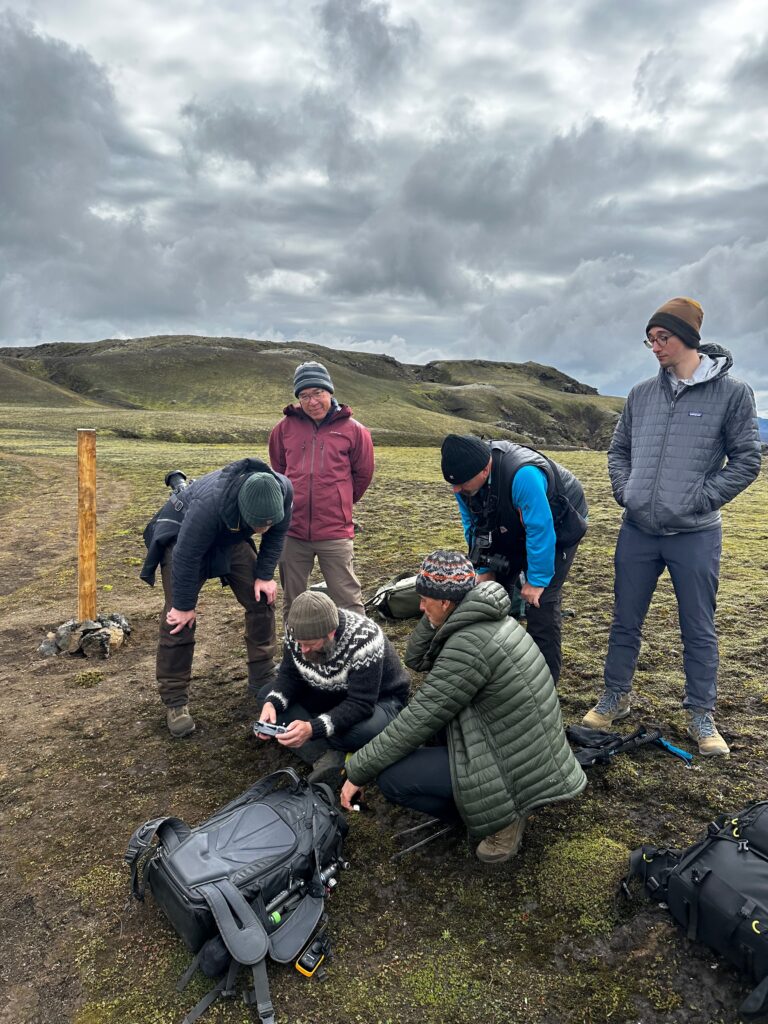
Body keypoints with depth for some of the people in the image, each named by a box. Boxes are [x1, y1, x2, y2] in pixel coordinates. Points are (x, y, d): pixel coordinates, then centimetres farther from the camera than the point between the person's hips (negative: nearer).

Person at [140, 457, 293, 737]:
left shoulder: (283, 490, -30)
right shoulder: (209, 504, -45)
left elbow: (276, 534, -9)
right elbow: (187, 556, -31)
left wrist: (264, 575, -9)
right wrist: (184, 605, -20)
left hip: (231, 537, 5)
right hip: (182, 534, -5)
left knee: (262, 599, 0)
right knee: (179, 618, -12)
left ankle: (263, 682, 14)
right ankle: (174, 701, 1)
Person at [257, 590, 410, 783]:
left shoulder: (363, 641, -34)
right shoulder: (296, 631, -18)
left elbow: (361, 704, -34)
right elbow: (290, 675, -8)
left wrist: (312, 729, -46)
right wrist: (271, 704, -28)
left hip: (378, 699, -6)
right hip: (328, 695, 6)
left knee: (367, 730, -40)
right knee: (267, 694, -11)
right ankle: (329, 757, -23)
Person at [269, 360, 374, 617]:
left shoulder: (352, 429, -4)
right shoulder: (286, 427, 3)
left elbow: (363, 474, 9)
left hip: (335, 531, -3)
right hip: (292, 530, 3)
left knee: (347, 600, 4)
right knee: (292, 600, 16)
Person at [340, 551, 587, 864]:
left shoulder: (470, 644, -25)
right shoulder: (482, 619, 3)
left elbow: (418, 720, -20)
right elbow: (415, 659, 11)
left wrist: (357, 771, -10)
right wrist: (431, 617, -4)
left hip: (518, 767, -9)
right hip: (525, 746, 9)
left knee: (390, 778, -10)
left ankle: (504, 813, 1)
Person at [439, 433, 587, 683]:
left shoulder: (522, 475, -43)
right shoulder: (466, 474, -20)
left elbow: (540, 531, -35)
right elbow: (472, 524, -6)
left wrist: (537, 580, -26)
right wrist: (484, 569, -5)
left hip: (557, 525, -6)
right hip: (513, 526, 7)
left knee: (541, 599, -15)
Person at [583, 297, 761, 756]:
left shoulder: (732, 392, -5)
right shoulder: (641, 394, 6)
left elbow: (746, 460, -4)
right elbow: (619, 450, 15)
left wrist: (699, 500, -12)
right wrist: (625, 492, 0)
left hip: (695, 535, -3)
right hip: (638, 531, 4)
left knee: (699, 629, 9)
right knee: (626, 622, 13)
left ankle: (702, 715, 25)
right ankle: (616, 697, 30)